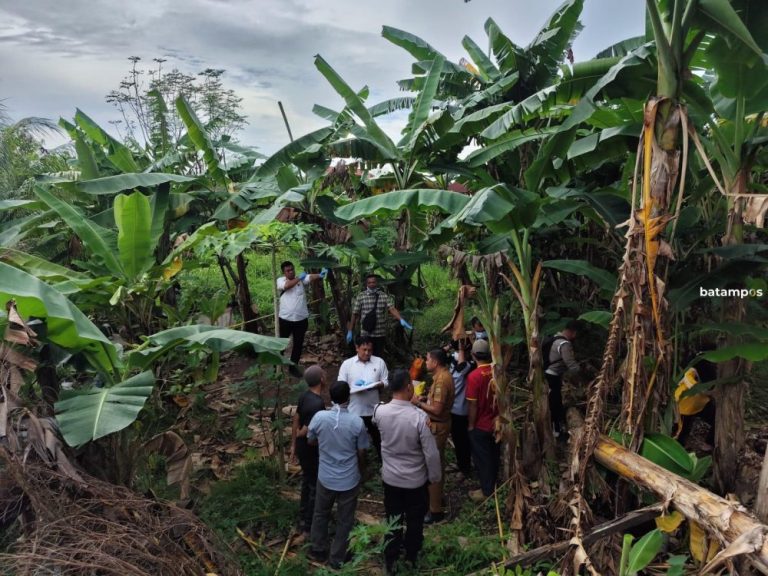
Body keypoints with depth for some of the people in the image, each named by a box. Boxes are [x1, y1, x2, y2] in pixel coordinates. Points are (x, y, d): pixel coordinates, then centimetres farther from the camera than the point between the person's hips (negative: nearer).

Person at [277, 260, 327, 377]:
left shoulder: (301, 278, 0)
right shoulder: (280, 280, -3)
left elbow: (310, 277, -21)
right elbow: (287, 285, -26)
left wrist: (320, 275, -42)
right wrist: (299, 278, -28)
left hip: (301, 319, 2)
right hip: (285, 319, -2)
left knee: (298, 344, 10)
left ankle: (293, 366, 25)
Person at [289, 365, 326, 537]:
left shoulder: (304, 396, -3)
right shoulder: (318, 404, -30)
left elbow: (295, 421, 7)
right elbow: (305, 432, -30)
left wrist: (293, 444, 16)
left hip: (302, 449, 9)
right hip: (312, 451, -9)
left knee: (307, 482, 25)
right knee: (316, 488, 7)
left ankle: (303, 519, 40)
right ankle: (310, 529, 20)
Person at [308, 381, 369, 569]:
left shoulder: (319, 417, -16)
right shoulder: (357, 422, -20)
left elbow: (311, 441, 2)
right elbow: (361, 453, -8)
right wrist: (361, 472, 10)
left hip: (325, 478, 2)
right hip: (349, 480, -2)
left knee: (320, 514, 25)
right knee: (344, 521, 17)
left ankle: (318, 550, 40)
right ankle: (337, 558, 31)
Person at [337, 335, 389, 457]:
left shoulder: (379, 362, -2)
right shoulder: (347, 363, -4)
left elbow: (386, 382, 3)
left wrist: (377, 385, -18)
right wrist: (353, 388, -22)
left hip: (373, 408, 1)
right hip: (354, 409, 0)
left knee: (377, 437, 15)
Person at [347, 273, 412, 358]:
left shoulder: (385, 296, 1)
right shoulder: (360, 297, -1)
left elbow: (392, 309, -12)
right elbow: (355, 314, 2)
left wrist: (401, 320, -30)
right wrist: (350, 331, 1)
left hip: (381, 334, 1)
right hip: (366, 334, -1)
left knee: (379, 356, 11)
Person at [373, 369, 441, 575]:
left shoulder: (380, 411, -17)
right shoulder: (419, 416, -28)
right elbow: (431, 453, -22)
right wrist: (435, 476, -3)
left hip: (390, 478, 3)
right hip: (416, 480, -2)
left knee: (393, 521, 20)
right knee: (414, 521, 22)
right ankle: (412, 556, 44)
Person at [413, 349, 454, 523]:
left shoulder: (441, 380, -25)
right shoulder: (443, 375, 7)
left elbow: (437, 410, -28)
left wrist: (419, 403, -17)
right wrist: (425, 398, 7)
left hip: (437, 426, -11)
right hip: (439, 424, 11)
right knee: (437, 463, 22)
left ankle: (435, 510, 6)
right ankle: (437, 497, 37)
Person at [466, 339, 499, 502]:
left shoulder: (474, 376, -25)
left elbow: (473, 405, -20)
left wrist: (471, 425, -8)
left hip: (480, 426, -6)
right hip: (496, 422, 6)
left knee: (482, 459, 10)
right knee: (493, 455, 22)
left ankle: (487, 491, 21)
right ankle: (493, 484, 39)